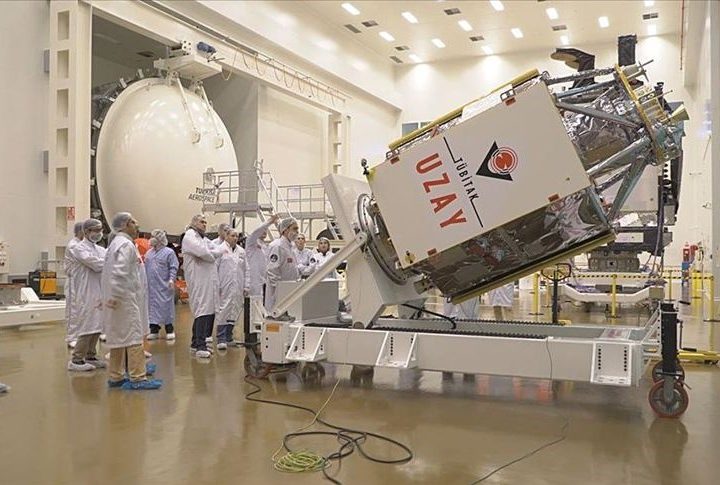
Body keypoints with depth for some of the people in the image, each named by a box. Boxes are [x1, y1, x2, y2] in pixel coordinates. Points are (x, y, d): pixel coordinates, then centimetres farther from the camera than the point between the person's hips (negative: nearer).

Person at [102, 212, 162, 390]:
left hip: (121, 300, 10)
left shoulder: (116, 243, 19)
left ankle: (116, 377, 20)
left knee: (119, 338, 13)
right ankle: (137, 378, -6)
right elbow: (119, 273, -24)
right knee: (134, 337, -8)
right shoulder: (125, 244, -14)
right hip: (126, 300, -10)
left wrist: (113, 297, 17)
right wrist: (115, 297, -21)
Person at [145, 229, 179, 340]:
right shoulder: (149, 253, 14)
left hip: (164, 285, -5)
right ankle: (154, 330, 14)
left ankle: (169, 330, 9)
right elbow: (145, 267, 17)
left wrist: (171, 279, -17)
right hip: (151, 286, 5)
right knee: (152, 306, 7)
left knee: (166, 306, -2)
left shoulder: (169, 252, -3)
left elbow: (173, 268, -6)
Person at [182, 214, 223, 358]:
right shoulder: (189, 236, -3)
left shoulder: (204, 238, 24)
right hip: (198, 280, -8)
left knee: (210, 311, 8)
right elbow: (203, 252, -17)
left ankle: (196, 343, 18)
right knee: (202, 311, -14)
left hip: (209, 280, 8)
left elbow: (219, 250, 12)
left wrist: (210, 253, -7)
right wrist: (213, 255, 1)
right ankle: (200, 346, -15)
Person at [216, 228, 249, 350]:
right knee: (223, 311, -7)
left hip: (237, 287, 5)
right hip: (224, 287, -5)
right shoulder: (220, 249, -1)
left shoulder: (241, 251, 14)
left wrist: (245, 286, 10)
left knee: (234, 312, 7)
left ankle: (228, 337, 17)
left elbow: (245, 270, 16)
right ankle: (221, 339, -5)